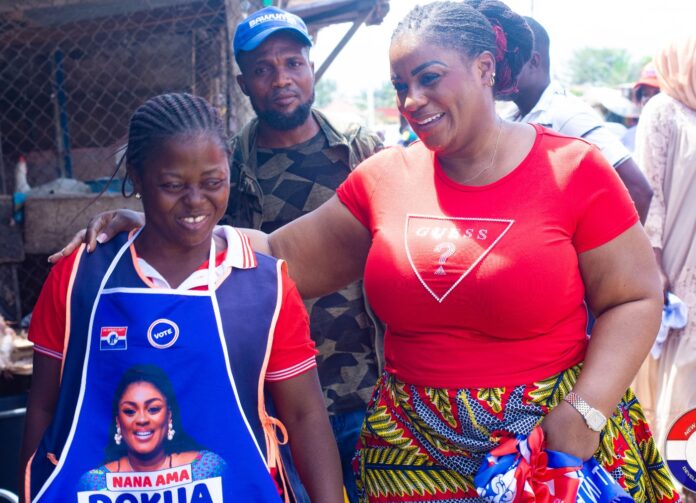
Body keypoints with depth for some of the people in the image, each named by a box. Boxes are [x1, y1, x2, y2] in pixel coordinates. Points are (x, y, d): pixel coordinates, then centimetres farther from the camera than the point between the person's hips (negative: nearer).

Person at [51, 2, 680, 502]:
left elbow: (636, 298, -5)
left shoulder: (573, 170, -7)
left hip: (553, 438, -2)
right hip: (414, 449, 3)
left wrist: (584, 413, -17)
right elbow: (283, 256, 6)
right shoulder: (384, 179, 3)